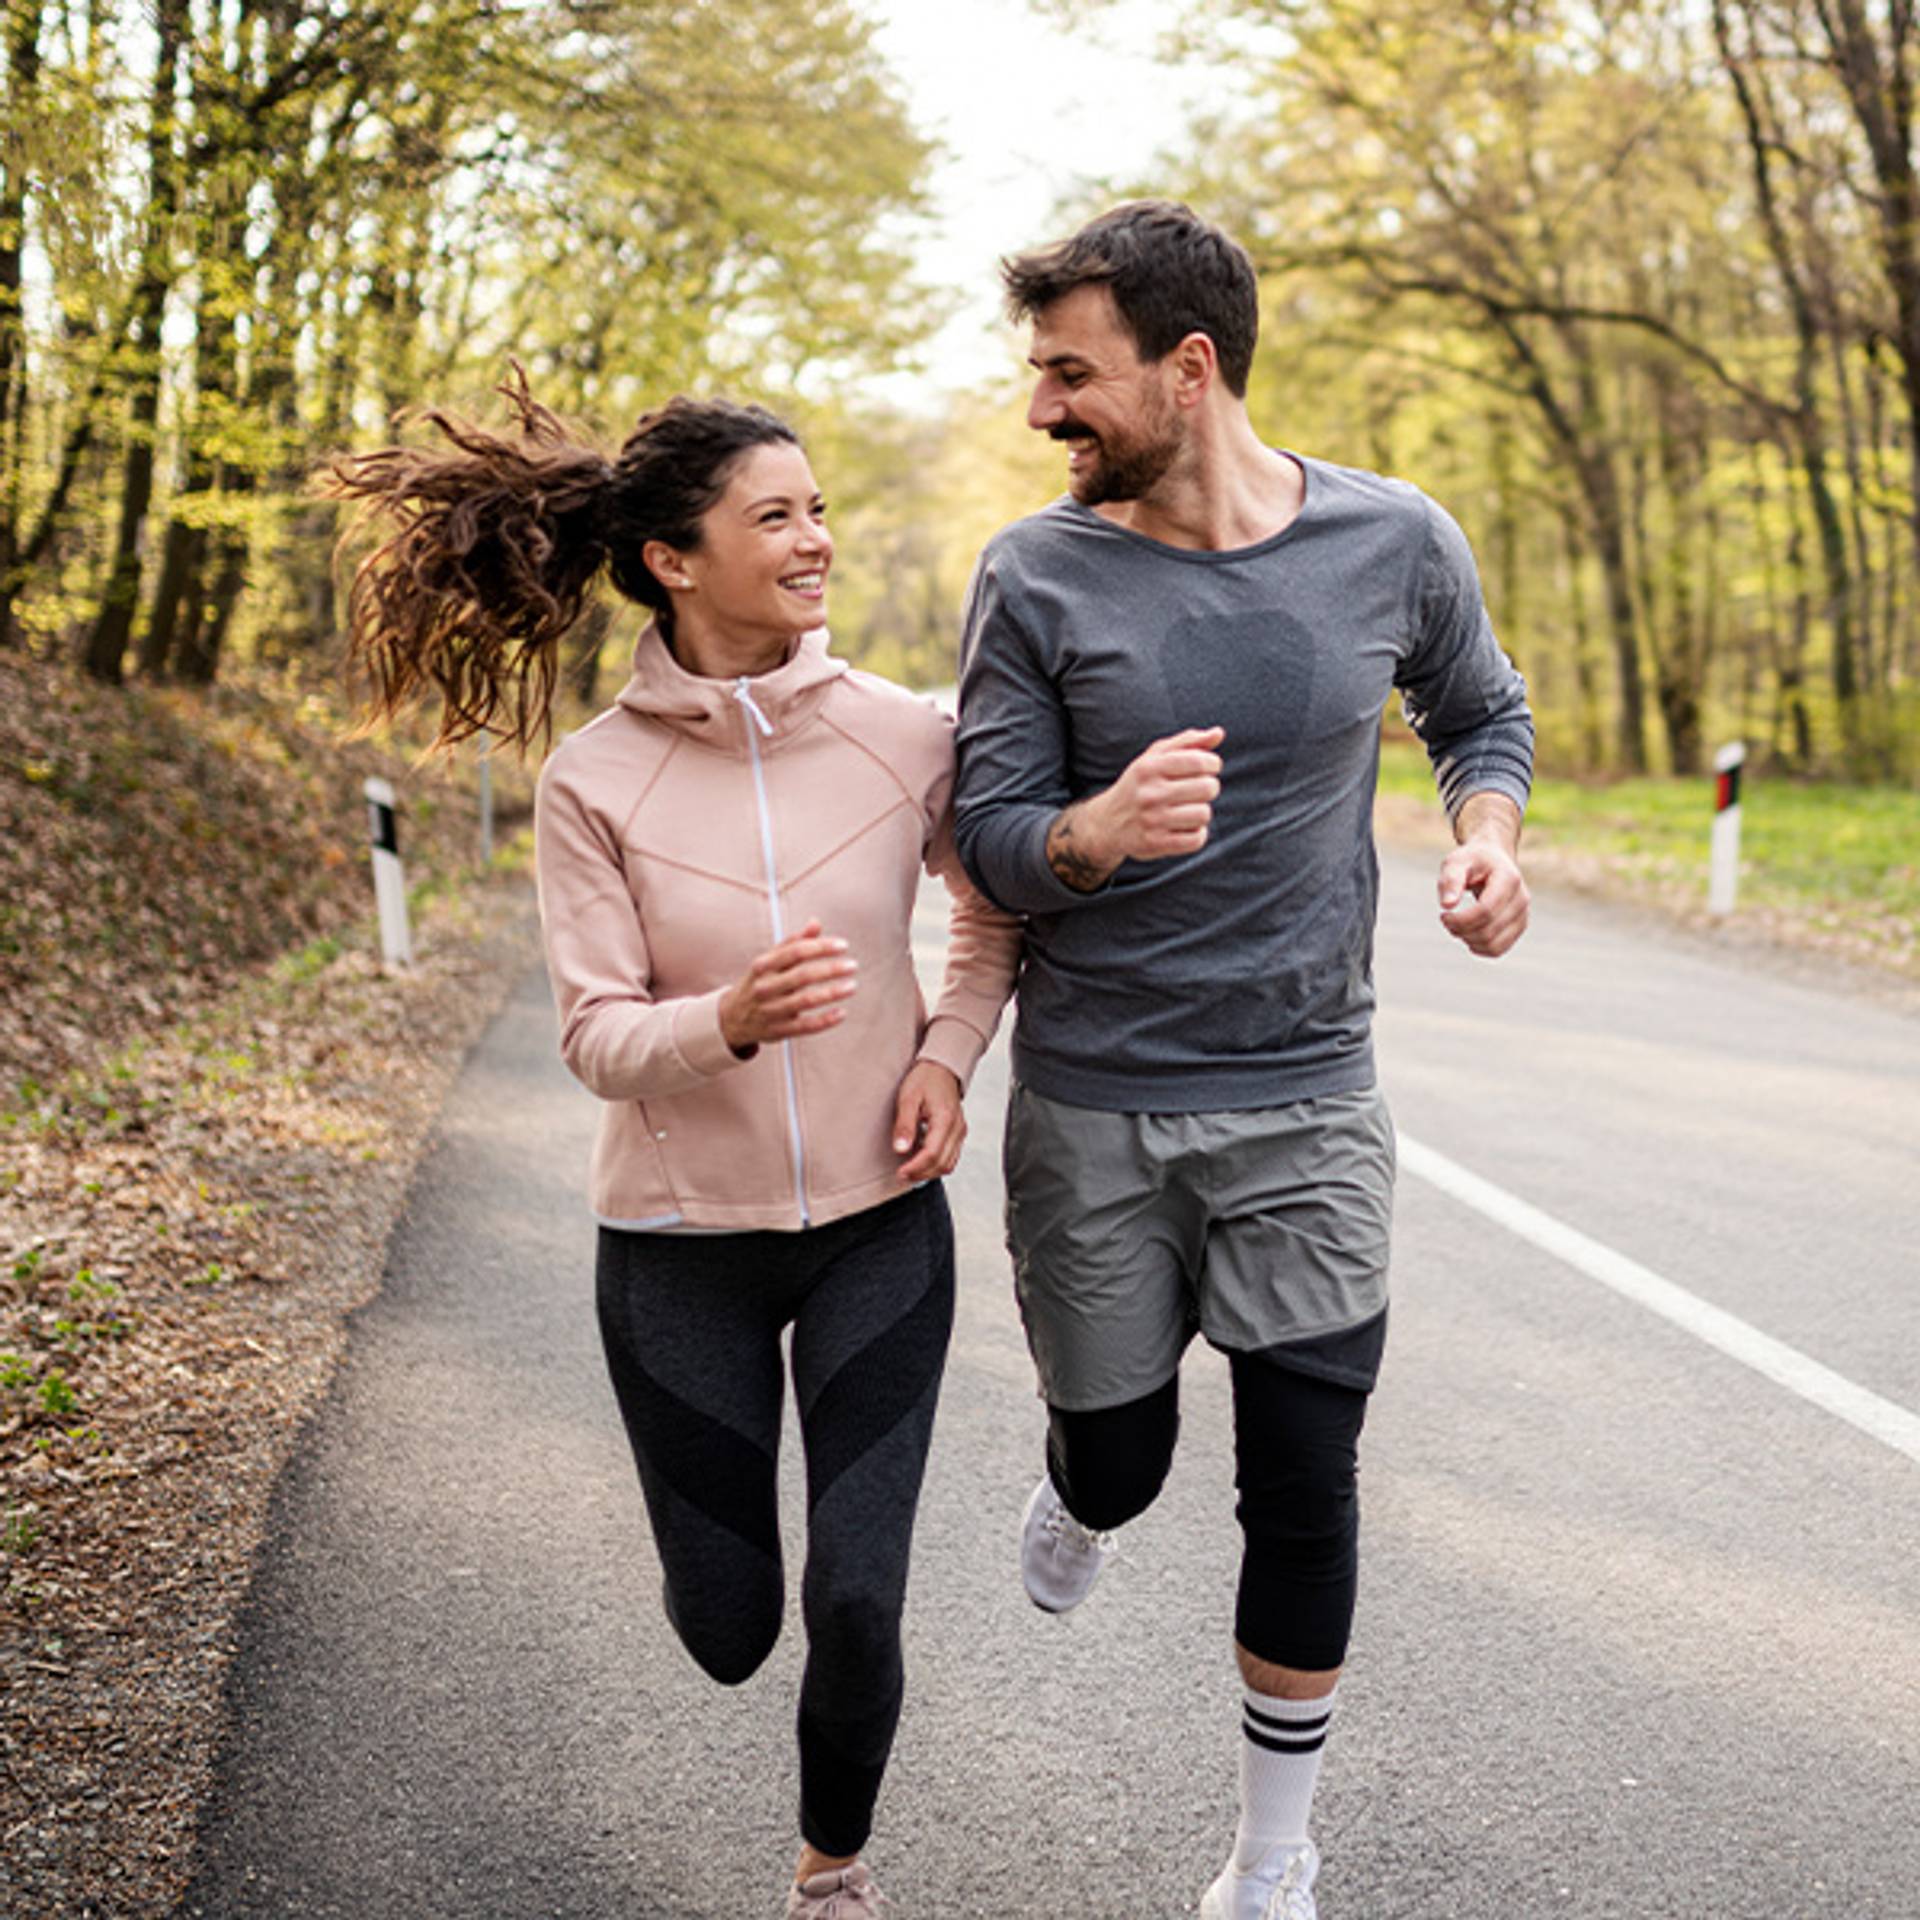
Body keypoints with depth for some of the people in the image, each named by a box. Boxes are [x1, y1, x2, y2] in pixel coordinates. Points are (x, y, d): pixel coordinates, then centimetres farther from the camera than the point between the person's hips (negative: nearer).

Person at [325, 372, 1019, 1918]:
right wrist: (734, 1018, -33)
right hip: (683, 1239, 0)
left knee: (856, 1605, -5)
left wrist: (948, 1055, -5)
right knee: (728, 1631, 9)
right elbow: (598, 1036, -12)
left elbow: (1002, 909, 11)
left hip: (879, 1225, 1)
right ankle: (724, 1514, 47)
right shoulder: (595, 784, -11)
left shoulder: (907, 737, -7)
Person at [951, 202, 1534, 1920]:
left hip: (1307, 1105, 0)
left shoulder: (1393, 542, -4)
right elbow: (990, 843, -6)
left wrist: (1489, 835, -7)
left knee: (1303, 1495, 3)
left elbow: (1482, 711, 15)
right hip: (1090, 1114, 0)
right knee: (1116, 1461, 13)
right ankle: (1078, 1497, 54)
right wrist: (1099, 832, -29)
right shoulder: (1037, 578, -7)